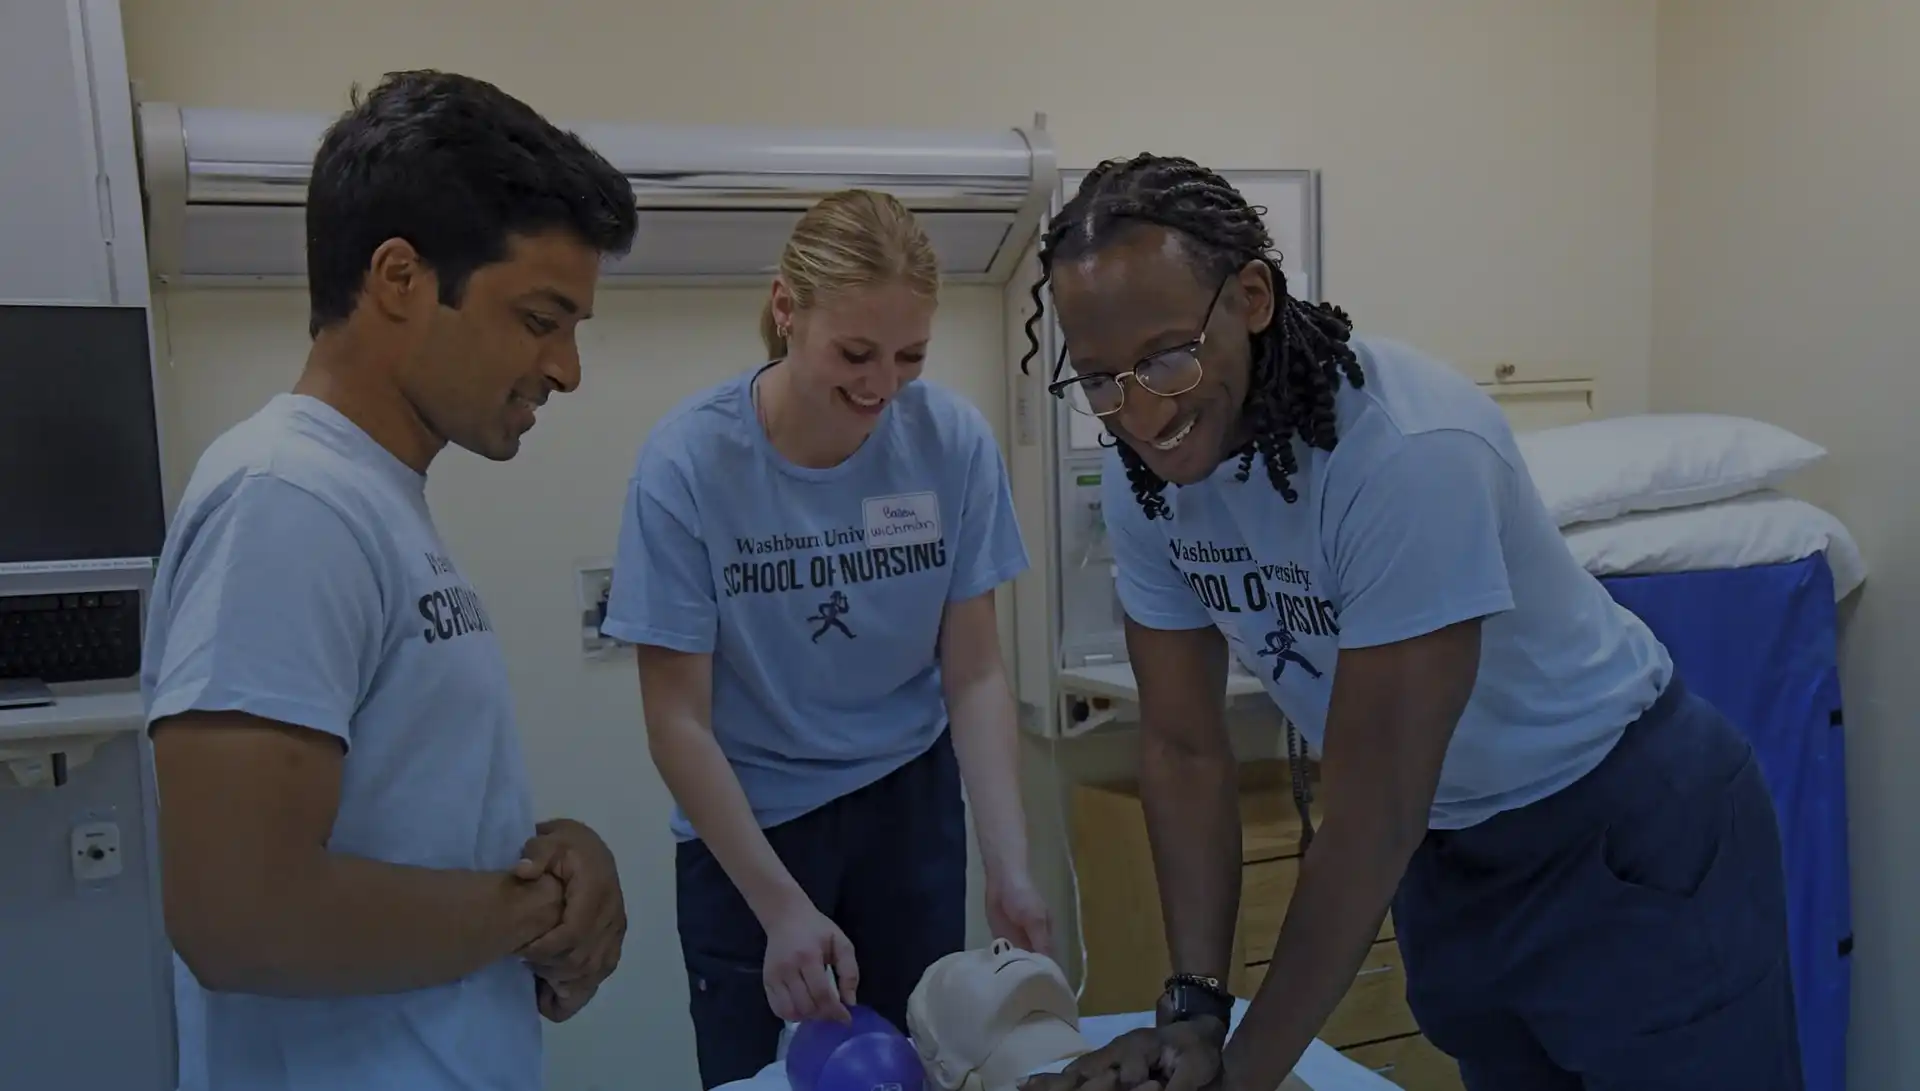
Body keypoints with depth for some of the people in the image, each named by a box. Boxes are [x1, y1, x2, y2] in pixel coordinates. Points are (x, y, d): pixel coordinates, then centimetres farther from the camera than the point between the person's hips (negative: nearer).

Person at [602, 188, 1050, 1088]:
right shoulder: (688, 461, -21)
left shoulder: (954, 442, -15)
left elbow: (974, 675, -10)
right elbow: (678, 720, -16)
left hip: (907, 803, 2)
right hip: (745, 820, -1)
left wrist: (1009, 867, -20)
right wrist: (782, 906, -22)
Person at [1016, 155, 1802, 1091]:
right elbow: (1183, 748, -6)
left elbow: (1370, 816, -29)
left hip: (1628, 830, -5)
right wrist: (1193, 1008, -11)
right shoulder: (1140, 476, -14)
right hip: (1440, 852, 6)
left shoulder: (1405, 449, -34)